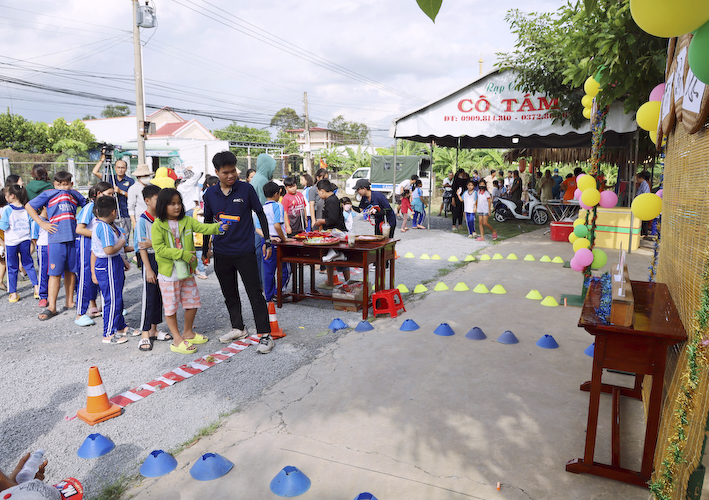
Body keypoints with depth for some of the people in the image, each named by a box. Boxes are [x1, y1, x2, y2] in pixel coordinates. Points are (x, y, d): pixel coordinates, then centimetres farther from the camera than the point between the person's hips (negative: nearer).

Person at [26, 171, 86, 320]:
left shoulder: (74, 194, 13)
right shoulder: (48, 194, 4)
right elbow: (29, 206, 7)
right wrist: (42, 223, -2)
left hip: (73, 237, 3)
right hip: (56, 238, -3)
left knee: (70, 270, 12)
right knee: (55, 272, -4)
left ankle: (69, 301, 23)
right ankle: (51, 307, 1)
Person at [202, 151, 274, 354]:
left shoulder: (246, 189, -6)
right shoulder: (210, 194, 3)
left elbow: (261, 214, 1)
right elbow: (207, 222, 13)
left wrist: (267, 241, -4)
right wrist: (205, 249, 15)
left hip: (245, 251, -4)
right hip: (221, 253, 4)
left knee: (255, 293, -3)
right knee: (229, 294, 16)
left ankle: (265, 335, 3)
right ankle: (238, 328, 33)